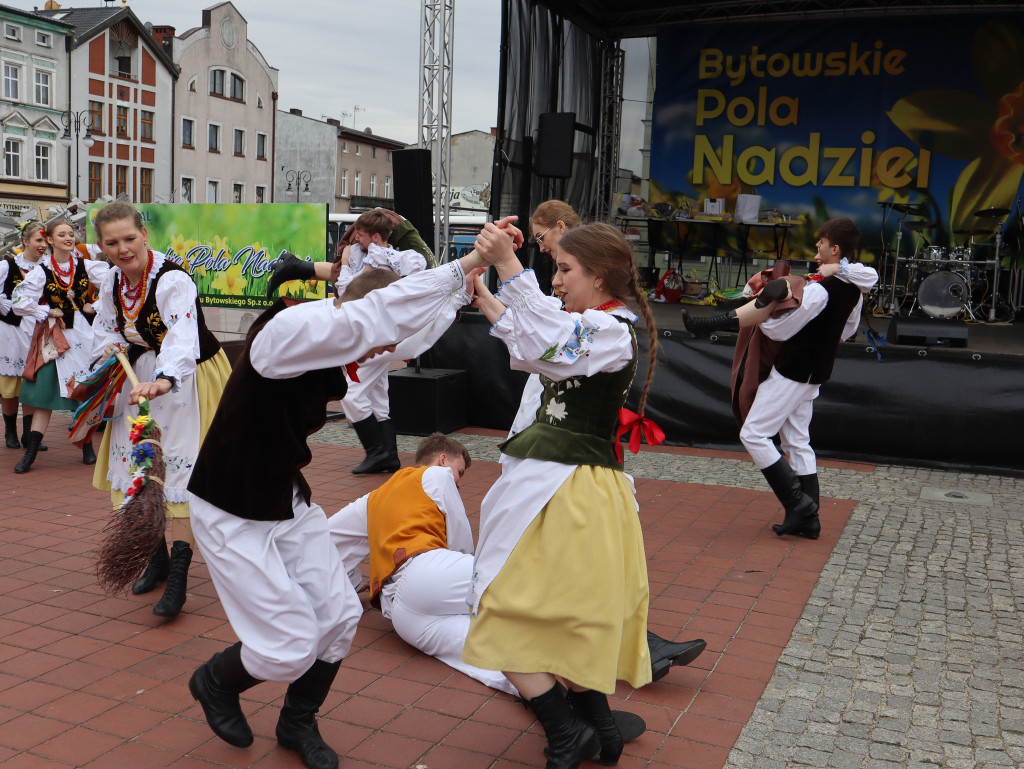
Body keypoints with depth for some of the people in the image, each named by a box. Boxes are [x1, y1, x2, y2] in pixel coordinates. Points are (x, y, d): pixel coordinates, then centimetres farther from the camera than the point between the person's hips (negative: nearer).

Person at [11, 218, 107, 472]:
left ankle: (87, 448, 17)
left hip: (84, 334, 1)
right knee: (46, 392, 0)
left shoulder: (86, 266, 3)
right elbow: (20, 303, -6)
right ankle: (31, 452, 3)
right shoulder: (41, 271, -2)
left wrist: (95, 307, -6)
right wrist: (47, 313, -6)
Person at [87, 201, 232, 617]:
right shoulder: (112, 282, -3)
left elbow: (183, 337, -44)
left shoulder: (173, 281, -27)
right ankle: (158, 557, 28)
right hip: (141, 379, 7)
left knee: (183, 466, -14)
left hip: (186, 378, -7)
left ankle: (178, 577, -12)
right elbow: (107, 333, 14)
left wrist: (165, 380, -61)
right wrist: (110, 354, -9)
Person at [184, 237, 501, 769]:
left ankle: (298, 723, 35)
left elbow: (411, 327, 8)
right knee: (291, 648, -4)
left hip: (287, 500, 8)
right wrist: (460, 268, -35)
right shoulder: (283, 335, -30)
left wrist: (462, 285, -4)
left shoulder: (328, 353, -3)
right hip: (233, 516, -8)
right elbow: (377, 316, -40)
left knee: (338, 616, 9)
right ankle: (214, 683, 30)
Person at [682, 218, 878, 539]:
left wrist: (760, 316, -2)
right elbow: (847, 331, 19)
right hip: (814, 374, 9)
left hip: (790, 373, -9)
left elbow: (781, 330, -19)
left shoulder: (820, 289, -24)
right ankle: (808, 518, 15)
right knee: (798, 442, 14)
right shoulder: (854, 288, 4)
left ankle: (797, 502, -5)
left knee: (754, 434, -3)